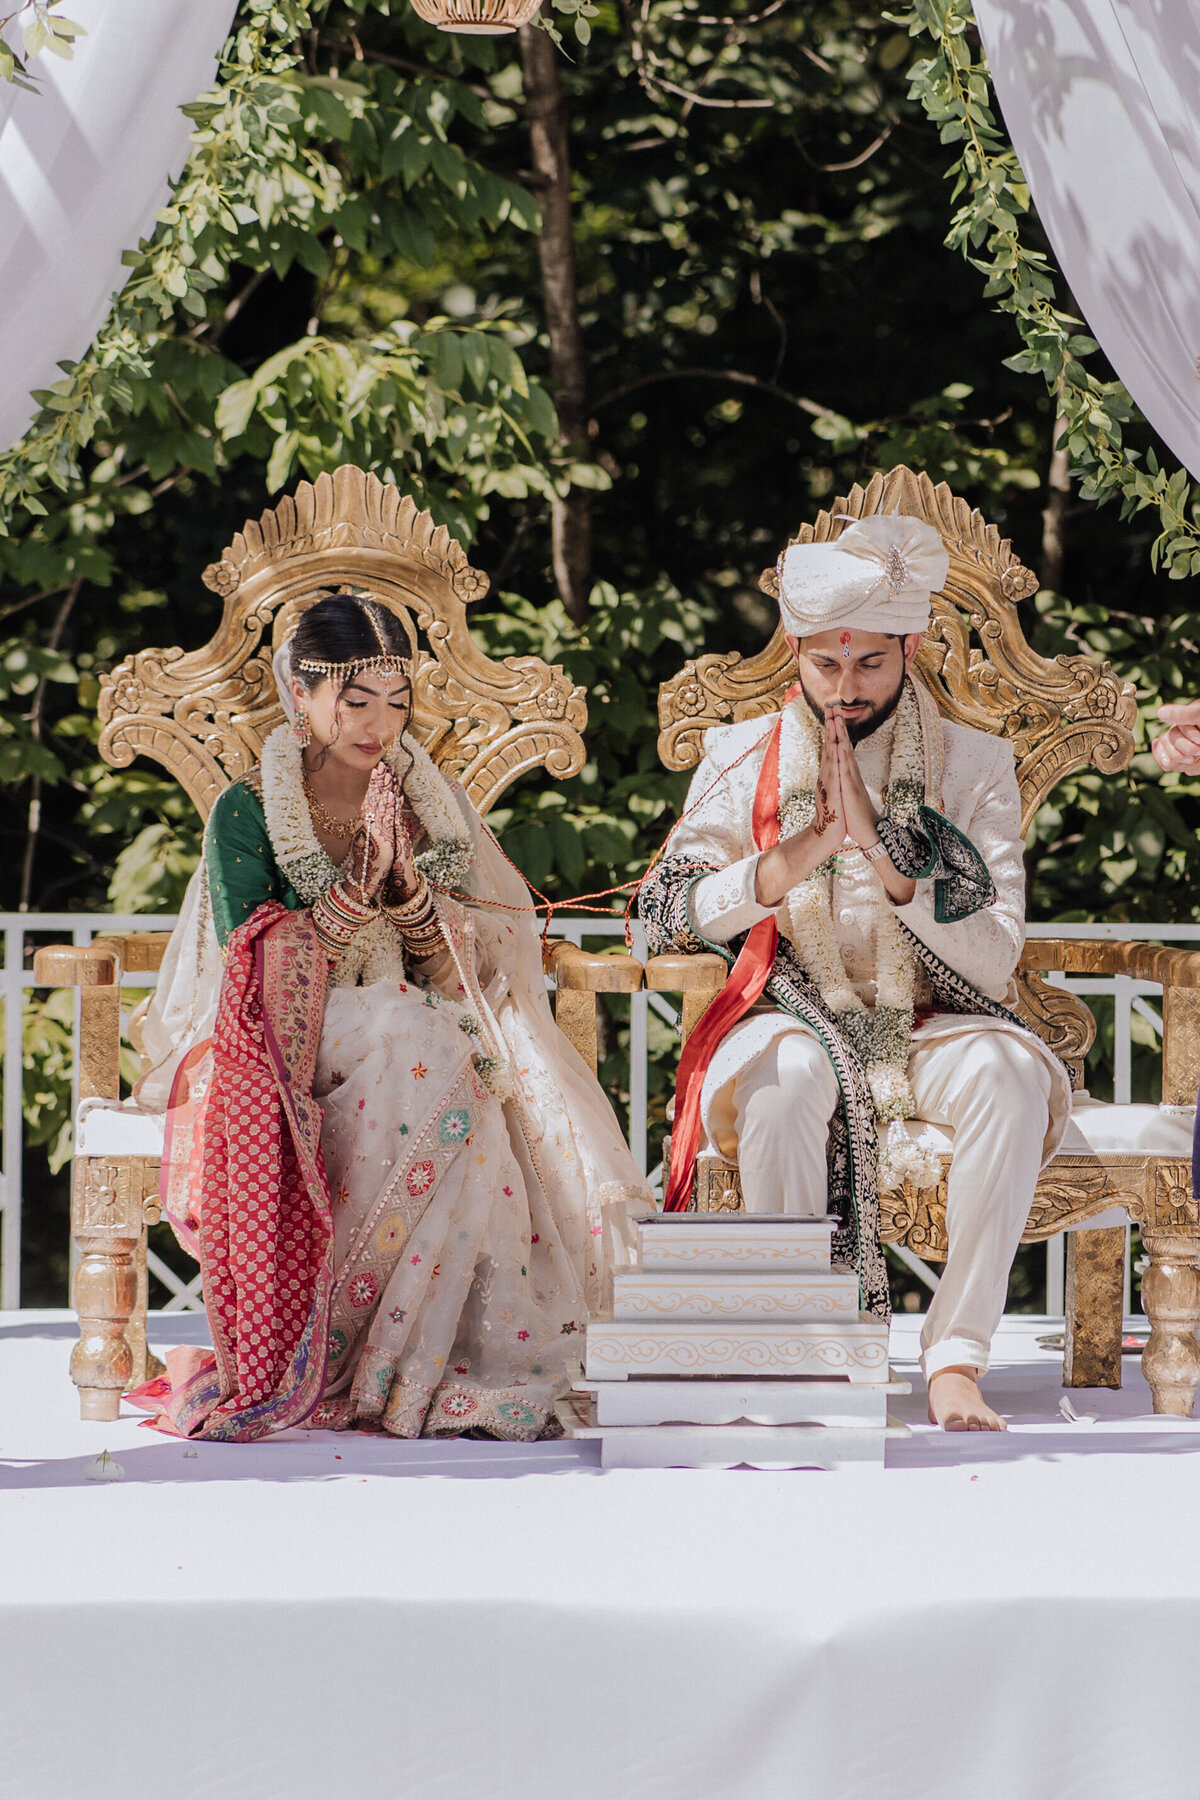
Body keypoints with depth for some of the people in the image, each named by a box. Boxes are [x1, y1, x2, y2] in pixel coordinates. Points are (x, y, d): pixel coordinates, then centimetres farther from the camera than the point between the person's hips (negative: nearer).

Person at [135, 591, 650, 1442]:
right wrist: (359, 881, -18)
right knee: (413, 1034, -33)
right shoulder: (246, 813, -2)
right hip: (280, 1064, -3)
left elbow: (457, 980, 1)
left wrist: (407, 877, -16)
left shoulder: (428, 807, 8)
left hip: (412, 1057, 3)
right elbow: (257, 979, -11)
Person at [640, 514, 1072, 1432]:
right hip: (792, 1018, 0)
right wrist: (800, 854, -19)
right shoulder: (746, 758, 5)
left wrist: (884, 850, -20)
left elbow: (994, 963, -7)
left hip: (930, 1025, 1)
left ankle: (957, 1353, -30)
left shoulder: (974, 766, 2)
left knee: (1010, 1070, -33)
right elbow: (663, 914, -6)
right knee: (791, 1071, -37)